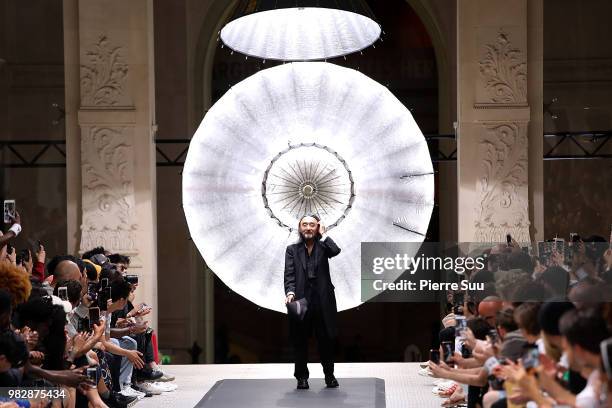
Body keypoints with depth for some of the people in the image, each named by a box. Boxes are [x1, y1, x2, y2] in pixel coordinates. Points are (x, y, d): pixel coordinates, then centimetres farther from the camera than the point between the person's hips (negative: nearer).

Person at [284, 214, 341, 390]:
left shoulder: (323, 246, 10)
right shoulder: (292, 250, 9)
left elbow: (335, 250, -14)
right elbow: (289, 274, -1)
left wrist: (323, 234, -1)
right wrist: (290, 292, -19)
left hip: (323, 301, 0)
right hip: (301, 300, 0)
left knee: (326, 339, 4)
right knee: (300, 341, 3)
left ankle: (329, 375, 18)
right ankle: (302, 377, 11)